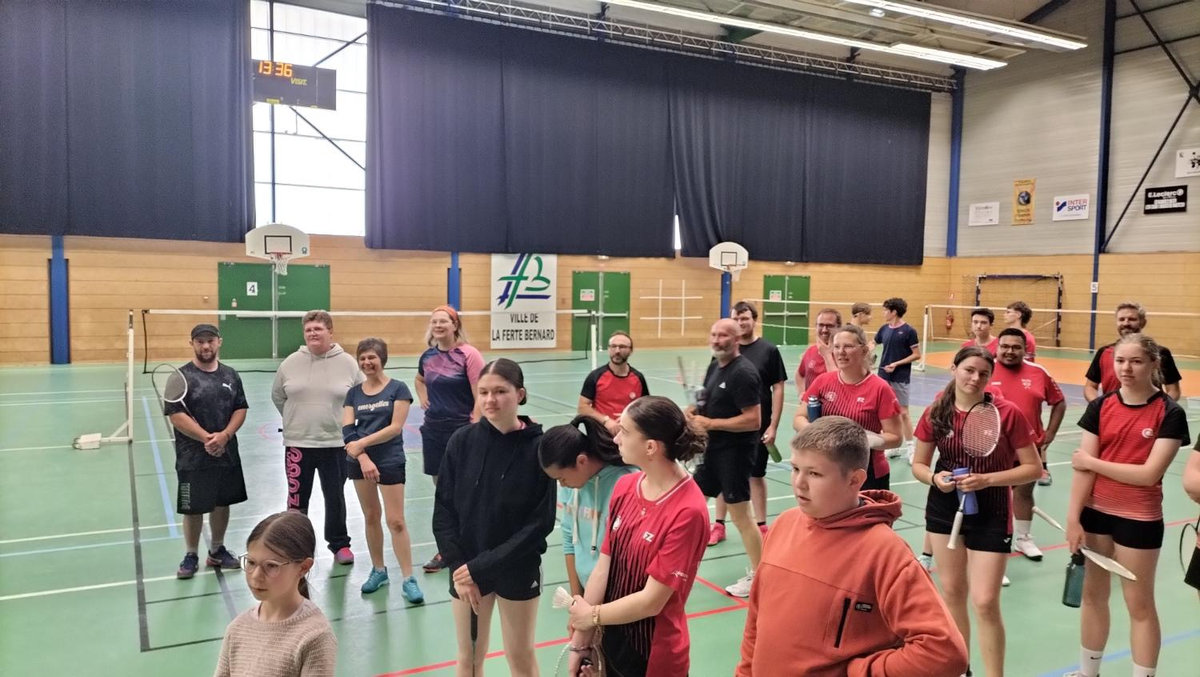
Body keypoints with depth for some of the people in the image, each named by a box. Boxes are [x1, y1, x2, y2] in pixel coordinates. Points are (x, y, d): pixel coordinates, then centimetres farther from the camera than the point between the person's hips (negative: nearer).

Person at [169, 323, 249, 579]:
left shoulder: (230, 375, 6)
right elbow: (176, 415, -14)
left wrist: (224, 436, -12)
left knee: (222, 503, 14)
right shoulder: (181, 376, -7)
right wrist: (206, 438, -20)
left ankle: (217, 551, 30)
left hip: (227, 455, 4)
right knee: (193, 508, 5)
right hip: (193, 458, -4)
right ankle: (191, 555, 22)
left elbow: (240, 409, 5)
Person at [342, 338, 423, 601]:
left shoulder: (398, 388, -6)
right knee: (371, 517, 14)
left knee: (396, 521, -4)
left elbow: (396, 427, -13)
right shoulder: (354, 393, 6)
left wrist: (361, 443, -16)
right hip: (359, 462, 4)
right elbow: (347, 431, -3)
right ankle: (378, 570, 29)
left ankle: (408, 579, 2)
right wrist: (363, 458, -18)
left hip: (390, 461, -4)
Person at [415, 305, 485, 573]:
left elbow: (480, 398, -14)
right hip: (433, 430, 6)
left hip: (461, 430, -6)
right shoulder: (427, 356, 6)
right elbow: (420, 380, 29)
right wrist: (423, 398, 11)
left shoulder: (469, 355, -11)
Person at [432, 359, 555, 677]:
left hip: (518, 571, -2)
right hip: (466, 570, 2)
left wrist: (481, 566, -16)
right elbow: (443, 510, -3)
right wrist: (459, 567, -12)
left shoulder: (538, 448, -14)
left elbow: (540, 523, -14)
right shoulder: (462, 441, -7)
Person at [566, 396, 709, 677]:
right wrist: (581, 642, -1)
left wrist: (592, 615, -7)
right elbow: (603, 567, -2)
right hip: (611, 641, 5)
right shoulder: (625, 487, -4)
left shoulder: (687, 512, -24)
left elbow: (651, 601, -20)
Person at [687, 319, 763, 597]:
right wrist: (695, 410, 1)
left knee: (740, 514, -3)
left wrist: (710, 423, -21)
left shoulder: (743, 373, -19)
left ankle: (758, 576, 12)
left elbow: (753, 420, -24)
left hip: (735, 451, -9)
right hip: (714, 449, 10)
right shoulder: (714, 366, 9)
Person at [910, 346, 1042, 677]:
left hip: (990, 513, -3)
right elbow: (918, 465, 6)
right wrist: (935, 478, -16)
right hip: (944, 508, 4)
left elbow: (1033, 468, -9)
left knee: (985, 602, -6)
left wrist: (986, 480, -21)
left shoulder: (1008, 413, -13)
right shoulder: (936, 413, -5)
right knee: (951, 591, 15)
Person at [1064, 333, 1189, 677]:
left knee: (1140, 604, 9)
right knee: (1093, 594, 15)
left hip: (1139, 519, -3)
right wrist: (1073, 518, -8)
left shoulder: (1169, 413, -10)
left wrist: (1092, 461, -12)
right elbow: (1083, 467, -5)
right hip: (1095, 511, 4)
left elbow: (1149, 474, -18)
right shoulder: (1100, 406, -2)